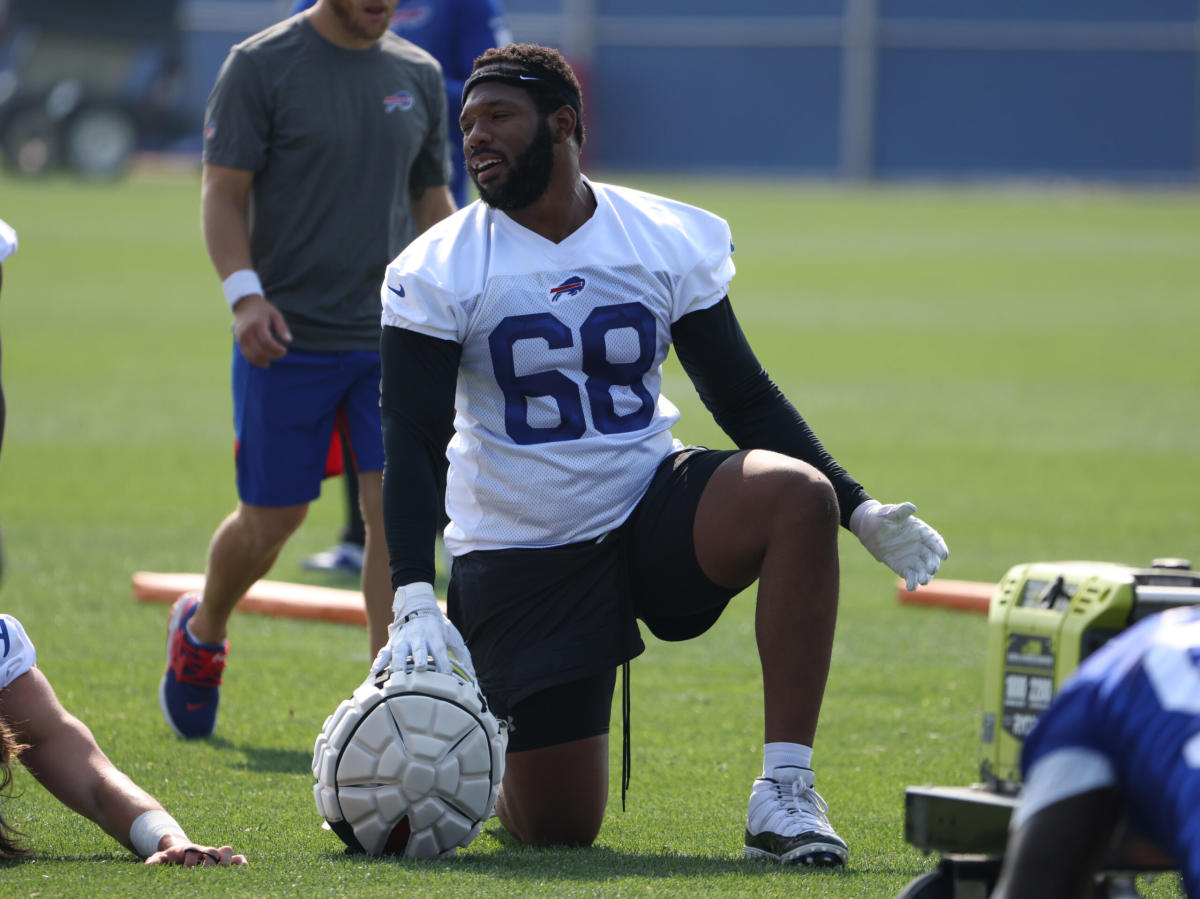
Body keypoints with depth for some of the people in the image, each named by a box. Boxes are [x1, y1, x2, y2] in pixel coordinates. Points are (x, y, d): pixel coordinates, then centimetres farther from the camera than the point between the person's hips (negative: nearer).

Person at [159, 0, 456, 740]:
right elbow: (224, 192, -7)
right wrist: (244, 291, -21)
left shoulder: (419, 75, 7)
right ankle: (200, 634, 36)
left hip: (392, 337, 3)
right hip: (288, 338, -3)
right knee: (271, 520, 6)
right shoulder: (261, 66, -6)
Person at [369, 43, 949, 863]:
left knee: (798, 495, -30)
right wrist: (414, 600, -25)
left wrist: (858, 508, -5)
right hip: (519, 550, -2)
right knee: (557, 827, -8)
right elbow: (414, 443, -11)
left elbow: (745, 397, 6)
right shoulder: (439, 273, -7)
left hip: (651, 504, 2)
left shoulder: (671, 242, -1)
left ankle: (785, 794, -28)